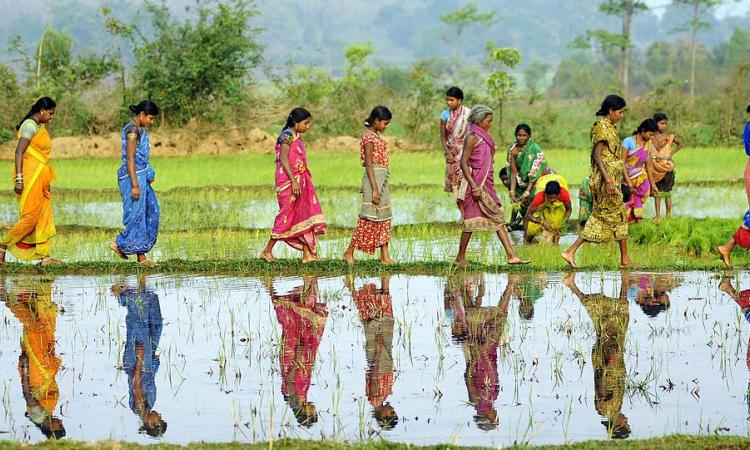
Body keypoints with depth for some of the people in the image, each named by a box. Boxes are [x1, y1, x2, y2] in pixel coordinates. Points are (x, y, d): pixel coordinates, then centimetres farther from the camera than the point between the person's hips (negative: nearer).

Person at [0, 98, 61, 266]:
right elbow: (19, 151, -19)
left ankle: (44, 256, 7)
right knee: (30, 217, -8)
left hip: (41, 178, 10)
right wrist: (19, 178, -24)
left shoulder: (40, 126, 16)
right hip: (30, 176, -10)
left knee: (44, 217, 6)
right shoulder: (30, 125, -13)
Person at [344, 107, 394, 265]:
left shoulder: (377, 136, 15)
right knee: (369, 218, -7)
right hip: (374, 178, -10)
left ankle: (385, 256, 7)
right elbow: (369, 164, -17)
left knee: (384, 218, 7)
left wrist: (380, 186, 19)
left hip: (382, 179, 10)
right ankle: (349, 252, -1)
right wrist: (374, 188, -21)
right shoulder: (369, 137, -12)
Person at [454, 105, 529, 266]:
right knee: (472, 221, -3)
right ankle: (460, 257, 8)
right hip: (475, 183, -9)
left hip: (487, 185, 9)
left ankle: (511, 255, 2)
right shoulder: (472, 137, -12)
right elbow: (463, 163, -17)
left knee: (498, 218, 4)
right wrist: (474, 187, -22)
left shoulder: (485, 137, 14)